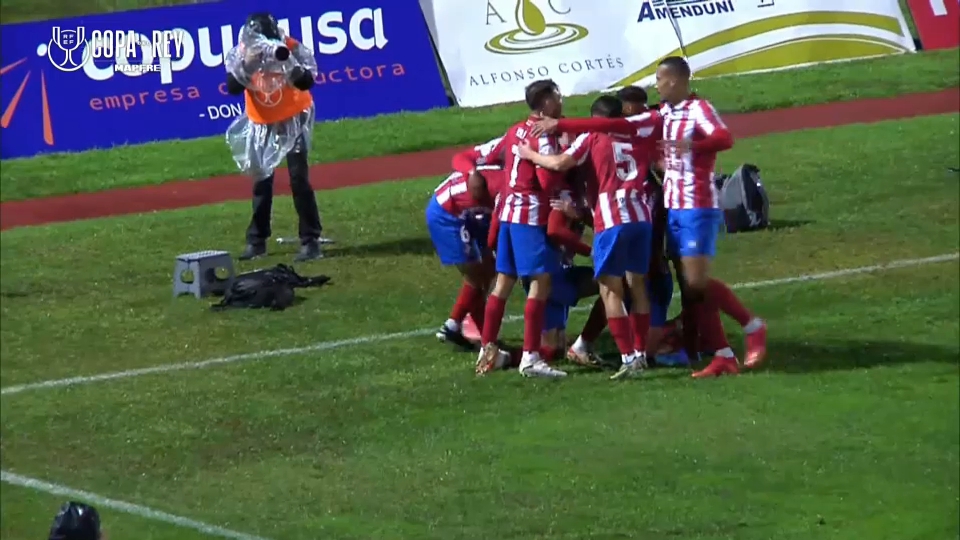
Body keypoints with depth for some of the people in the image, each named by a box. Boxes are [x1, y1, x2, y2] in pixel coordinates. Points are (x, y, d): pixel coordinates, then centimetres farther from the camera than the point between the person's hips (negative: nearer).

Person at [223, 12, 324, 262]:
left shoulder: (291, 48, -24)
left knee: (299, 179, -12)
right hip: (261, 125, 3)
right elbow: (232, 88, -27)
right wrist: (247, 64, -40)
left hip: (292, 120, -3)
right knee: (261, 181, 10)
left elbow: (306, 83, -35)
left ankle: (310, 241, -10)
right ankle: (256, 241, 21)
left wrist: (286, 60, -48)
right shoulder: (241, 53, -17)